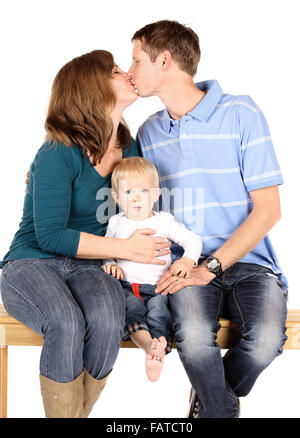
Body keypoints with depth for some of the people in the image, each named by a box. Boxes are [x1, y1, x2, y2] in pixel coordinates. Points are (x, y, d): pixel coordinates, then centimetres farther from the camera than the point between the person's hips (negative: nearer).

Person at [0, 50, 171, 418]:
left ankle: (81, 410, -10)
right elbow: (50, 236, -16)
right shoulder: (59, 154, -13)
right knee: (66, 323, -35)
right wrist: (125, 248, -18)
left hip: (89, 266, 4)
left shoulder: (130, 149, 7)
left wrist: (119, 258, -2)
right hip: (32, 263, -4)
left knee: (107, 320, -29)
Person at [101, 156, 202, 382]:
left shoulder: (163, 221, 7)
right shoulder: (116, 223, 13)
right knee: (132, 310, -30)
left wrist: (187, 260, -13)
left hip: (159, 286, 0)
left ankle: (159, 349, -46)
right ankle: (150, 346, -51)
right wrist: (111, 265, -3)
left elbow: (193, 239, 6)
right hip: (127, 287, 1)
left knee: (159, 312, -30)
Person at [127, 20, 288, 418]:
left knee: (265, 340, -30)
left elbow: (268, 209, -6)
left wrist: (210, 267, -15)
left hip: (247, 259, -1)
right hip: (187, 264, 2)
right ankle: (222, 408, 3)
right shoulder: (149, 131, 13)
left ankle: (209, 398, 6)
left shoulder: (240, 113, -2)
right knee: (193, 335, -31)